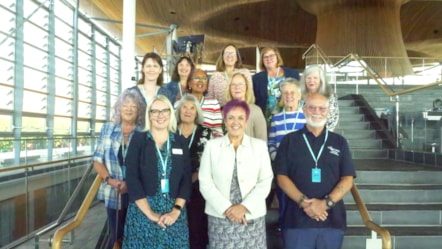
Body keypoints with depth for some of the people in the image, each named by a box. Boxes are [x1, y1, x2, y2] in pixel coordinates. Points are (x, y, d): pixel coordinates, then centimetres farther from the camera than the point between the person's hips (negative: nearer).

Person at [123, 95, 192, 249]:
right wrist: (150, 213, -12)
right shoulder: (138, 139, 0)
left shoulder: (181, 142, 7)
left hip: (174, 212, 2)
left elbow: (186, 179, 3)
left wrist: (176, 210, -9)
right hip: (142, 211, -2)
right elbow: (132, 178, -6)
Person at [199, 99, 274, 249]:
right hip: (220, 216, 0)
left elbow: (265, 182, -1)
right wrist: (227, 208, -10)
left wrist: (244, 207, -11)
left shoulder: (260, 145, 4)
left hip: (252, 217, 0)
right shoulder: (212, 146, 3)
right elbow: (205, 182, -2)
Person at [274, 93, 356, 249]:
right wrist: (303, 202, -16)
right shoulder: (289, 140, 5)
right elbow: (281, 177, -1)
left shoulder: (339, 142, 9)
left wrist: (326, 203, -13)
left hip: (332, 220, 2)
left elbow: (348, 179, 2)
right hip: (297, 219, -1)